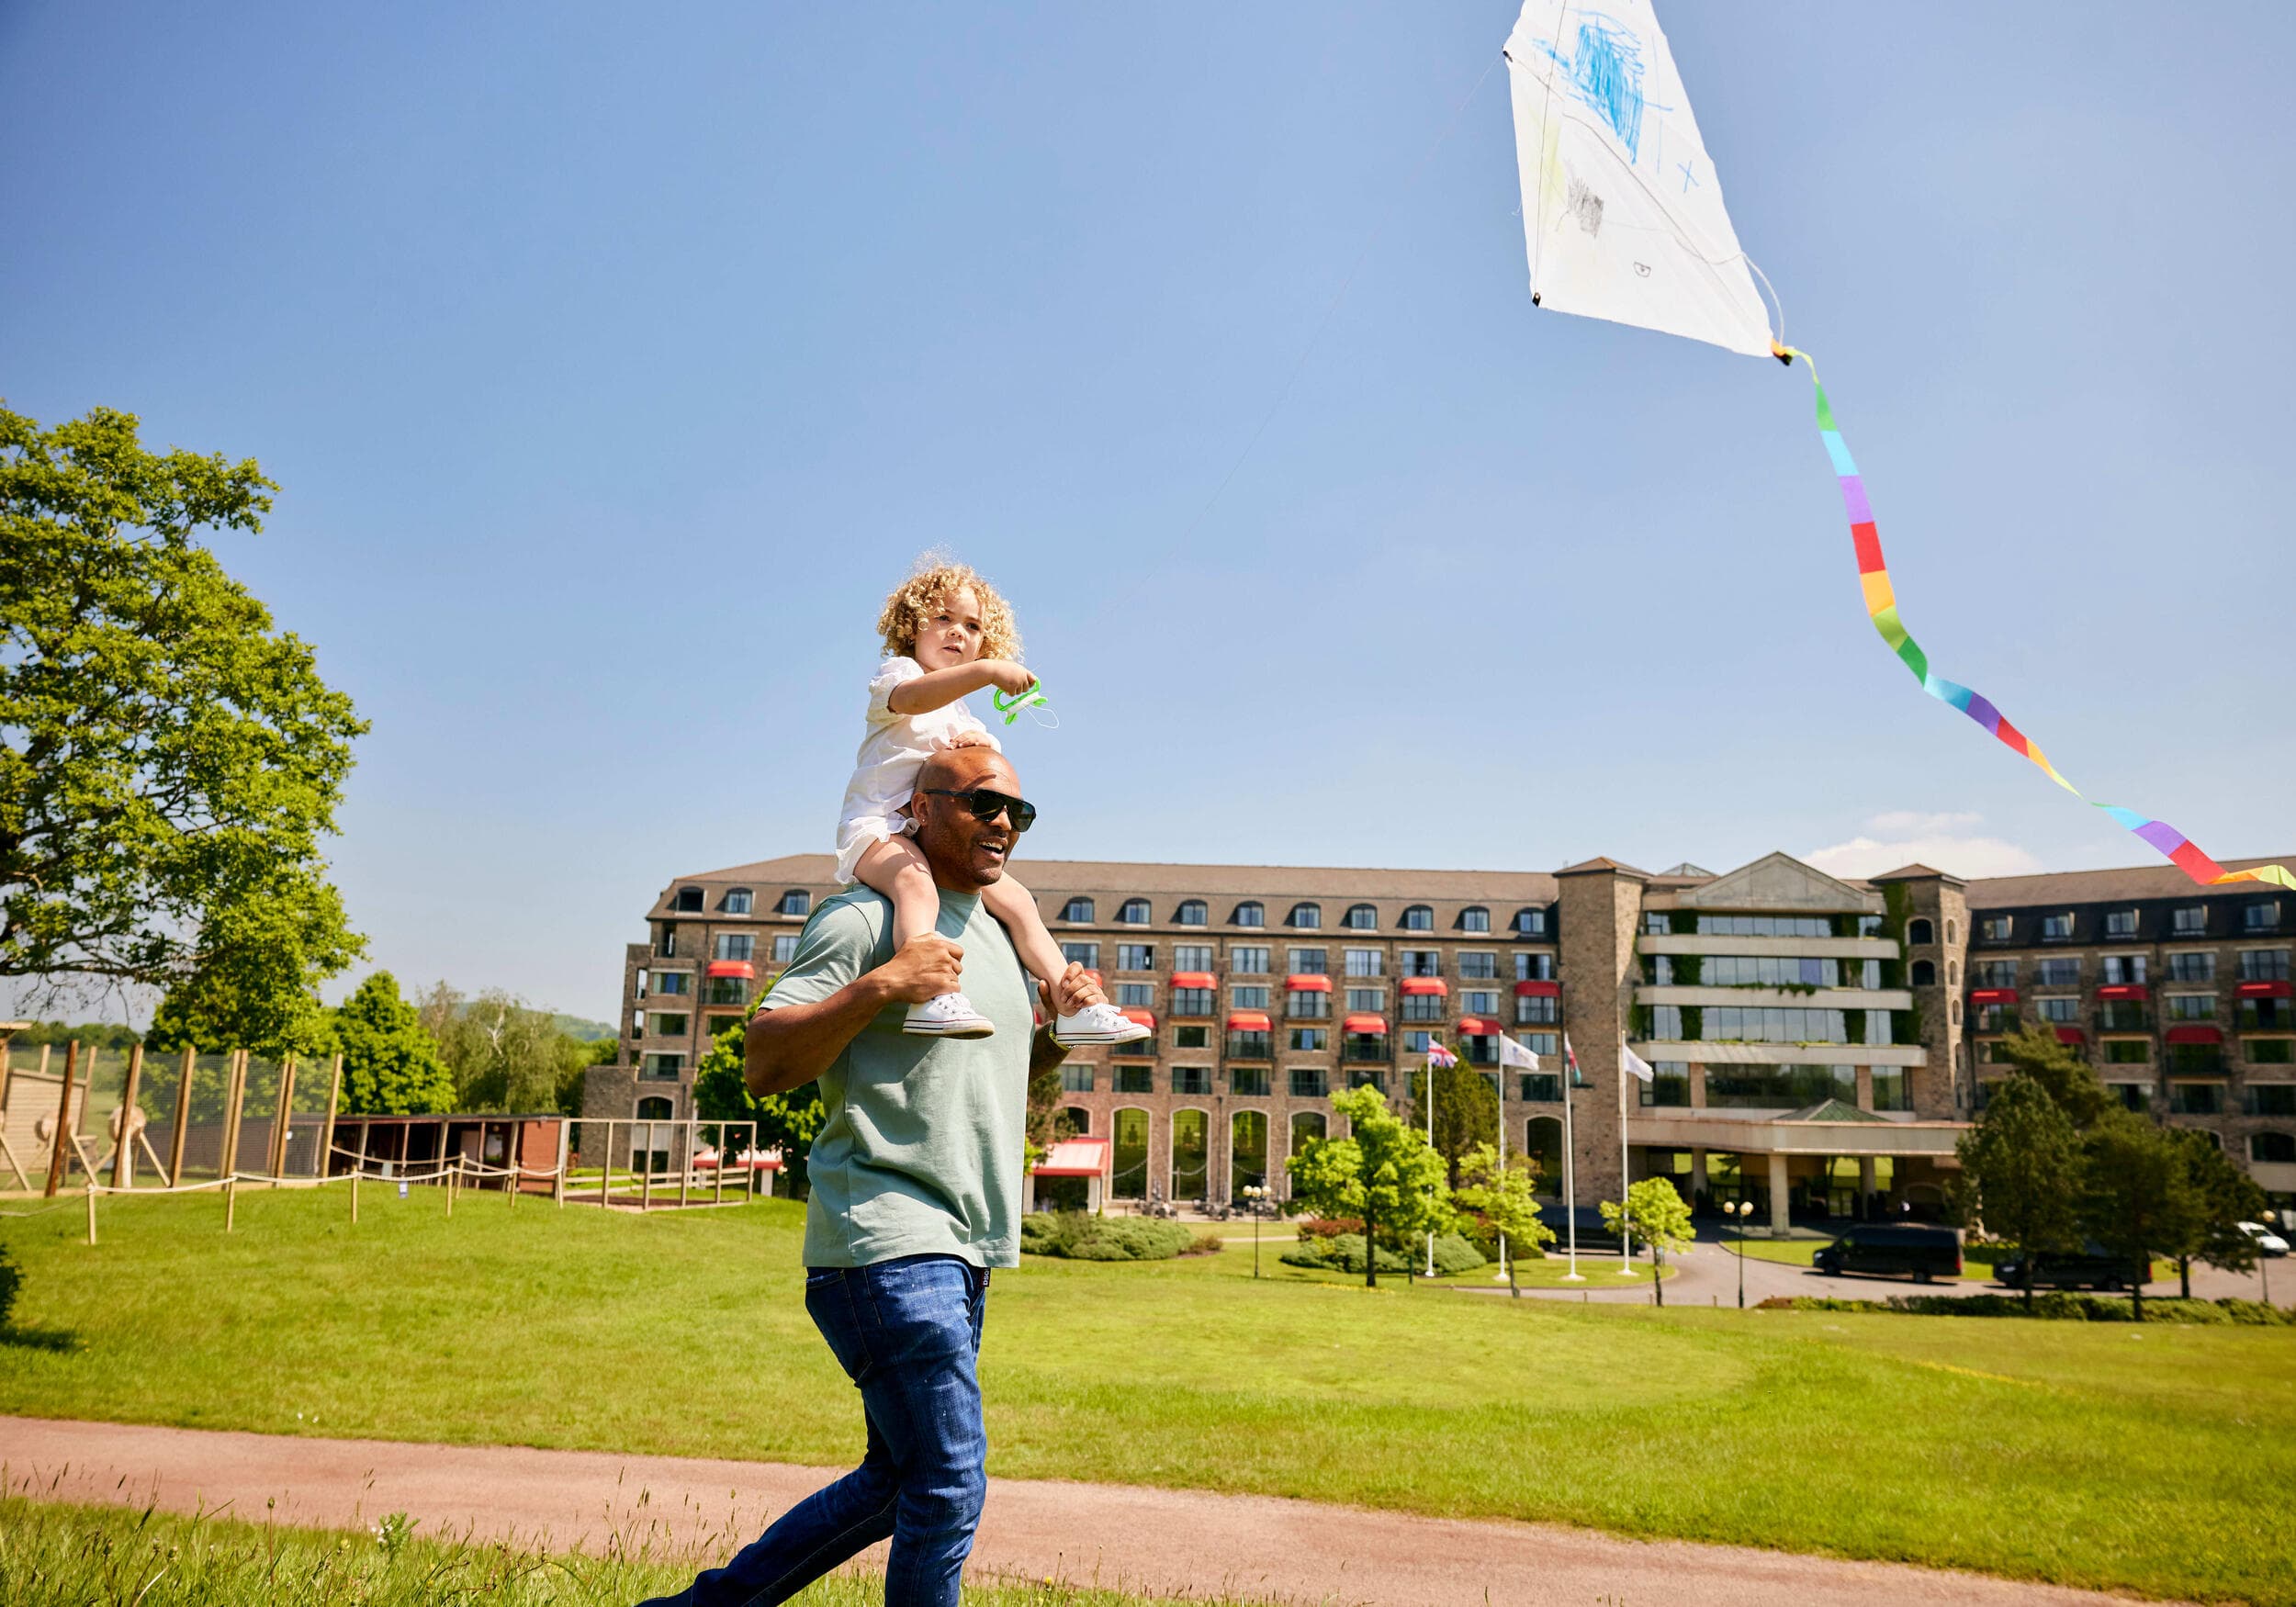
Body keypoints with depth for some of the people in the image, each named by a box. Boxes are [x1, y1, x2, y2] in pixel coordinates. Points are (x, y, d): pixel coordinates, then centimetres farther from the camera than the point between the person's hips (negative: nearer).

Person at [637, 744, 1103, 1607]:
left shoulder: (1001, 935, 17)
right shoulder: (864, 918, -8)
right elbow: (763, 1065, -13)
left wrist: (1061, 1026, 7)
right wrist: (878, 987, -24)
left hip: (963, 1253, 9)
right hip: (888, 1242, -9)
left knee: (898, 1483, 16)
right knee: (948, 1490, -7)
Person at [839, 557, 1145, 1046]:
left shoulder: (969, 719, 26)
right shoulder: (896, 671, 2)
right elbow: (912, 697, -25)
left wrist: (985, 746, -5)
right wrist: (987, 671, -39)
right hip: (879, 826, -7)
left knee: (1016, 900, -2)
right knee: (917, 886, -37)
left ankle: (1074, 1008, -2)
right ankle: (932, 997, -57)